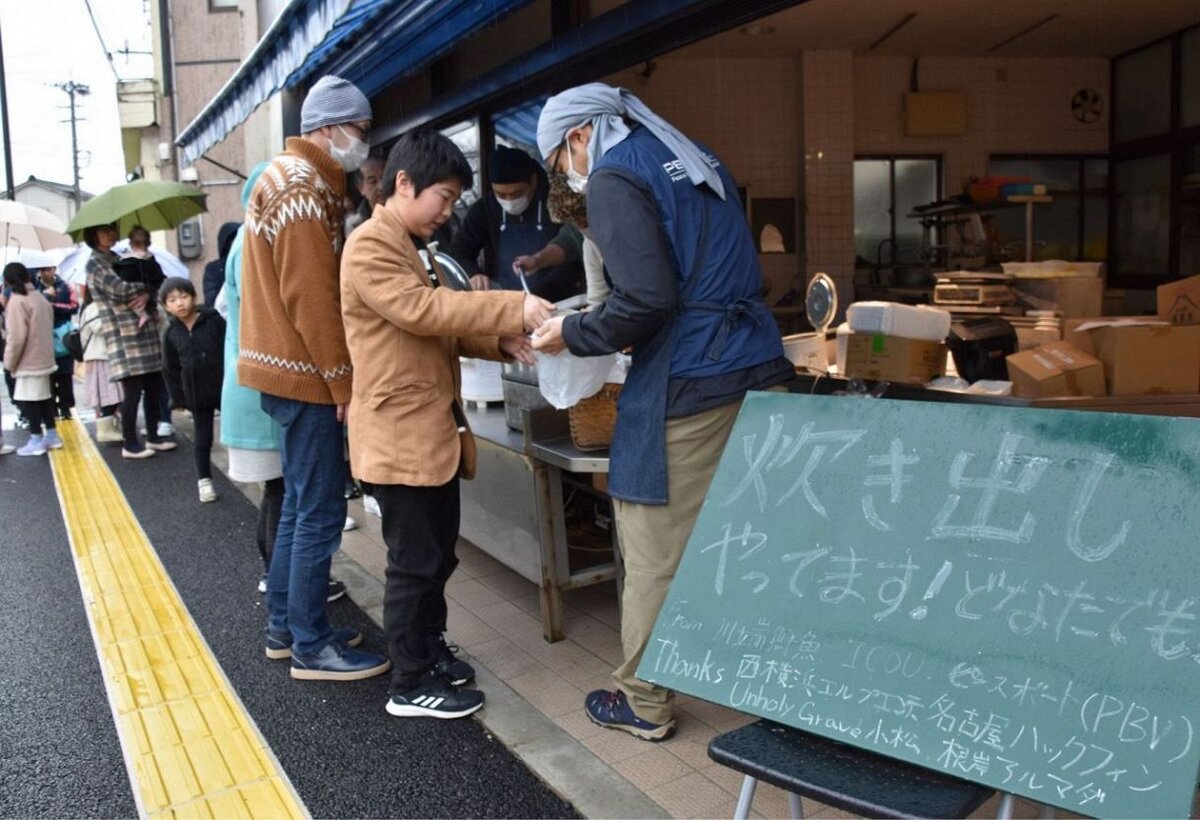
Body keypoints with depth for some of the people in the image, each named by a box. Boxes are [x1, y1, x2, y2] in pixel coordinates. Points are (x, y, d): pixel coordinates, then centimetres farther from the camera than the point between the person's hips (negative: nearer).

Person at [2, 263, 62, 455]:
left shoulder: (16, 301, -16)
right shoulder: (40, 298, 11)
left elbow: (16, 337, -20)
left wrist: (9, 362, -9)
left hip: (28, 361, -9)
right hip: (43, 358, 9)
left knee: (29, 400, -2)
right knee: (44, 397, 15)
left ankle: (36, 440, 1)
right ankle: (51, 435, 21)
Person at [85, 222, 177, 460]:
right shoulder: (94, 263, -4)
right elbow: (120, 289, -18)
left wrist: (147, 295, -12)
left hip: (146, 332, 7)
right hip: (124, 336, -7)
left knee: (154, 388, 8)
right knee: (132, 392, -5)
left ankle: (153, 437, 19)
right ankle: (130, 444, 4)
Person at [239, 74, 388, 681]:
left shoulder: (294, 179, 18)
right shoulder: (304, 188, -14)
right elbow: (312, 298, -21)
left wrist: (336, 377, 16)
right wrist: (344, 383, -17)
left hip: (288, 366, 10)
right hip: (305, 372, -10)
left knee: (300, 503, 16)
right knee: (321, 510, -4)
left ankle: (285, 627, 25)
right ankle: (312, 647, 5)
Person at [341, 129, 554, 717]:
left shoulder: (405, 247, 21)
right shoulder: (370, 247, -13)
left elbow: (435, 328, 19)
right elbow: (424, 310, -26)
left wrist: (499, 341, 3)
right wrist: (512, 308, -27)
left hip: (432, 432, 10)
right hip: (400, 436, -10)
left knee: (438, 554, 18)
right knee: (415, 562, -1)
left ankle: (428, 648, 33)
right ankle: (411, 686, 12)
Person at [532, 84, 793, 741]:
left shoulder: (614, 179, -6)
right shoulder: (696, 160, 21)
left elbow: (645, 299, -17)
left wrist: (571, 335, -1)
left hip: (687, 390, -9)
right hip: (759, 371, 9)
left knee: (655, 552, 3)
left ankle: (642, 702, 17)